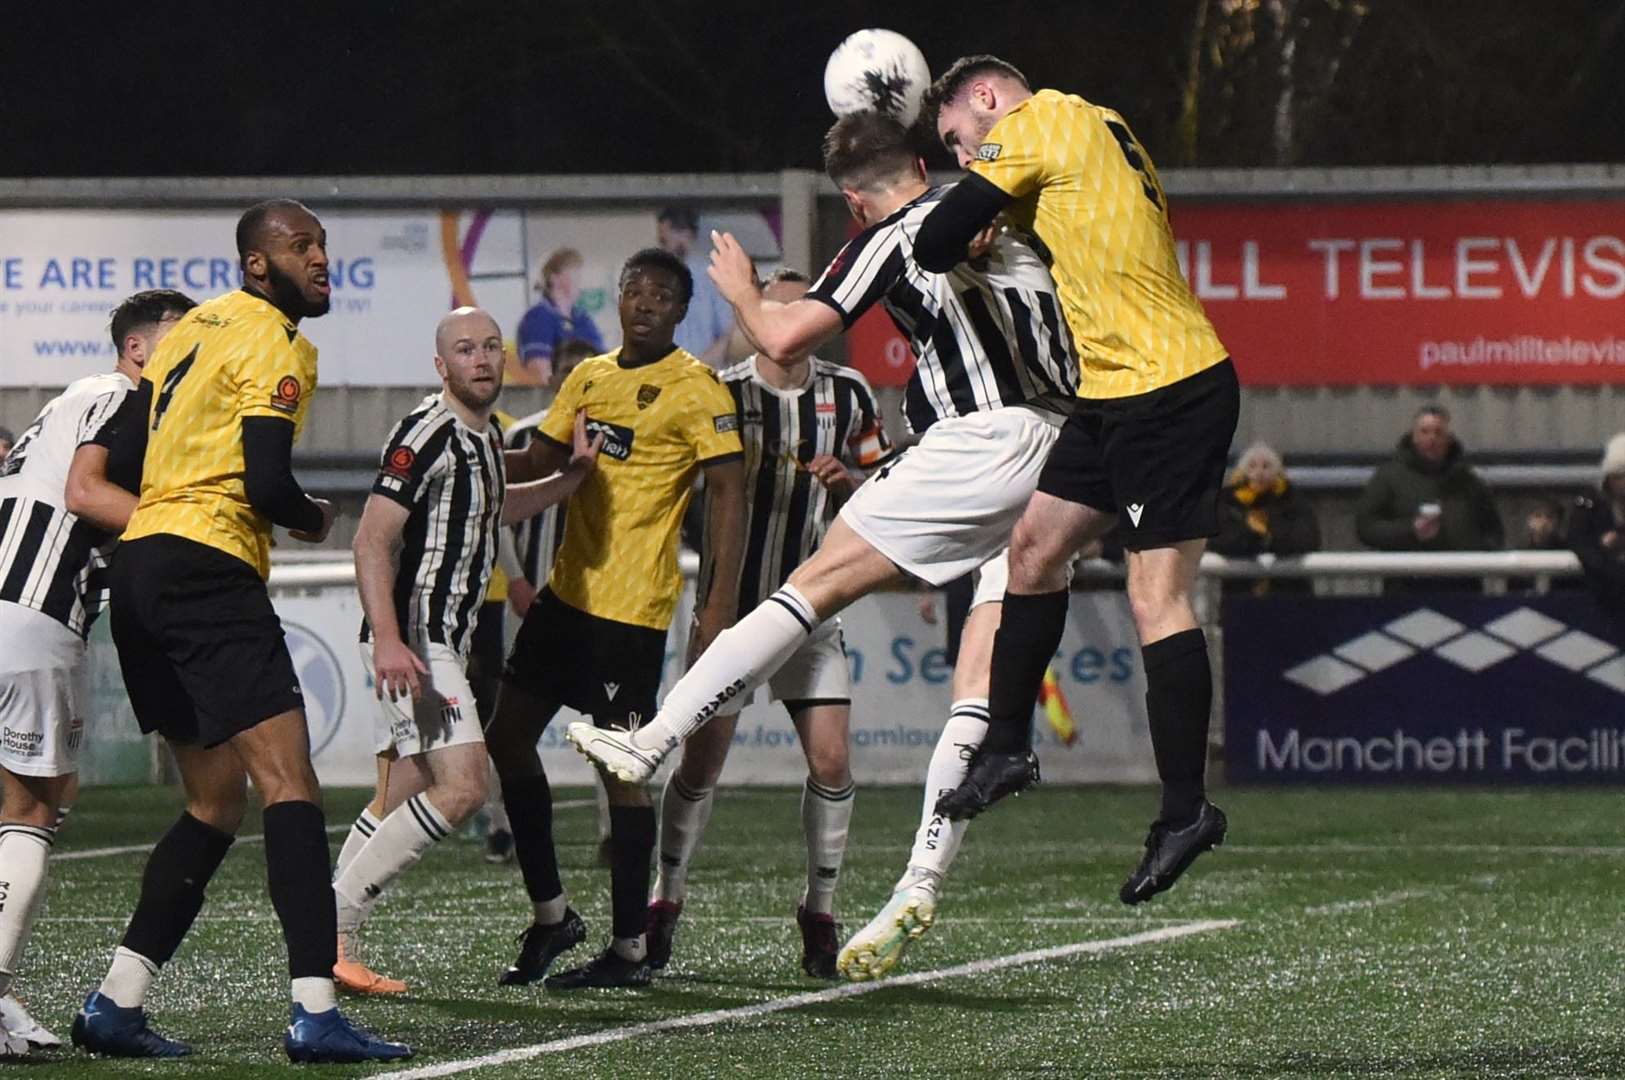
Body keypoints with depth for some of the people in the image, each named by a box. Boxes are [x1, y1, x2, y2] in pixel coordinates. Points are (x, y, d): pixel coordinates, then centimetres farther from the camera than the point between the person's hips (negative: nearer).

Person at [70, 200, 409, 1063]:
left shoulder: (197, 326, 20)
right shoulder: (275, 344, -6)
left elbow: (120, 450, 20)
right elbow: (266, 483, -16)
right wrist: (314, 520, 4)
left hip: (137, 568, 9)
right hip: (208, 568, -9)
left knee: (217, 801, 14)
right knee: (287, 783, -14)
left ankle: (115, 1004, 9)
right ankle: (314, 1010, -25)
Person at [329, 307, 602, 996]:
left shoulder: (486, 435, 16)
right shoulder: (428, 433, -13)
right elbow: (373, 538, -19)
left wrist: (571, 481, 32)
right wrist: (388, 639, -28)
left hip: (445, 642, 10)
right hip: (413, 641, -10)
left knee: (398, 801, 10)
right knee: (462, 786, -18)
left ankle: (330, 940, 13)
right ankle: (333, 921, -14)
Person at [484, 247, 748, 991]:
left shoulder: (696, 391, -9)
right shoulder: (589, 378, 13)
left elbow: (729, 495, -13)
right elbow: (539, 463, 19)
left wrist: (721, 602, -21)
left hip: (632, 605, -8)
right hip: (568, 590, 8)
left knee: (621, 766, -6)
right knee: (507, 736, 10)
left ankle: (629, 949, 0)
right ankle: (551, 915, 20)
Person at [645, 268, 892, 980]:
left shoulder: (847, 395, 3)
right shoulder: (722, 394, -5)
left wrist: (846, 481, -11)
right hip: (731, 601, -2)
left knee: (830, 761, -8)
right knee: (701, 764, -3)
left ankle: (820, 908, 8)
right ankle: (666, 898, 16)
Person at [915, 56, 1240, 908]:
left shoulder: (1043, 120, -7)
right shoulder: (1097, 131, 20)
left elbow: (939, 242, -9)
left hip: (1170, 387, -10)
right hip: (1118, 392, 10)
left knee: (1156, 596, -10)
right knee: (1035, 547, 16)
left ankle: (1186, 808, -10)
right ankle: (1007, 748, 26)